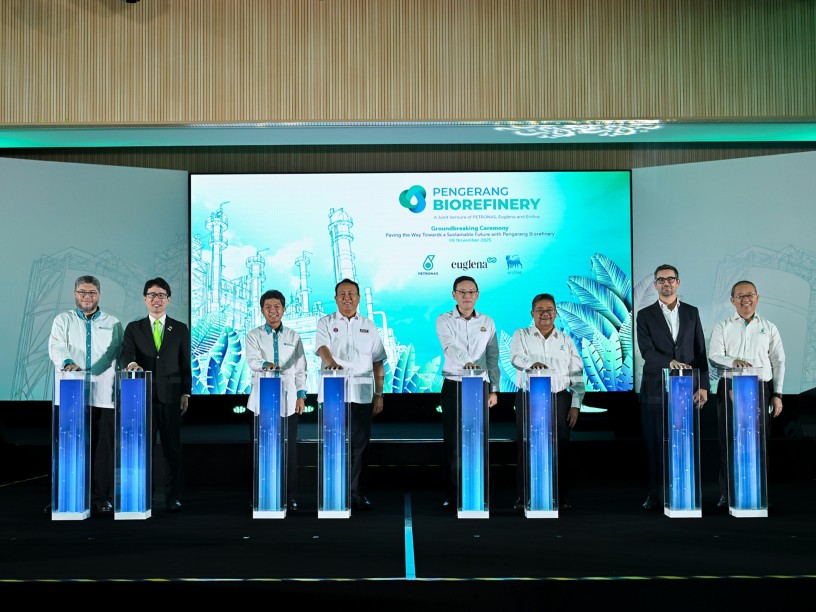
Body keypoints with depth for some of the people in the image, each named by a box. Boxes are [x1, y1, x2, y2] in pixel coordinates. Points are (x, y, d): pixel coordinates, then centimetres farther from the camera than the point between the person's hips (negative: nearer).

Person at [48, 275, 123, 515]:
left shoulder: (113, 323, 15)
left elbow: (120, 354, 13)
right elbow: (56, 347, -6)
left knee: (102, 448, -1)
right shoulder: (63, 320, 11)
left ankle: (101, 498, 5)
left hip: (103, 396, 1)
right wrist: (67, 362, -27)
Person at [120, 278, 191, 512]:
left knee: (172, 448, 1)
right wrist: (132, 364, -28)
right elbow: (126, 353, -5)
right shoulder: (133, 328, 10)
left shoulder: (180, 329, 10)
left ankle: (173, 497, 7)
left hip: (171, 396, 0)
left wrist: (186, 394, 1)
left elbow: (186, 364, 9)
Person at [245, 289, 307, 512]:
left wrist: (301, 395, 4)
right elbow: (252, 360, -11)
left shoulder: (293, 336, 12)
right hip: (261, 400, -1)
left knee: (289, 450, 0)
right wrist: (266, 364, -32)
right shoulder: (254, 335, 6)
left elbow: (300, 369, 12)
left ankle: (290, 497, 6)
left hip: (288, 400, 1)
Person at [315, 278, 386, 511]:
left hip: (362, 394, 2)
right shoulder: (326, 323, 7)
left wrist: (379, 394, 8)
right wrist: (330, 362, -35)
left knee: (360, 444, 1)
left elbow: (378, 362, 15)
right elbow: (322, 347, -12)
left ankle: (357, 494, 8)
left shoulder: (369, 326, 15)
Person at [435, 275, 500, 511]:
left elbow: (493, 358, 10)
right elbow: (451, 346, -22)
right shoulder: (444, 321, -3)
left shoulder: (487, 322, 8)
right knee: (452, 442, -2)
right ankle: (452, 496, 3)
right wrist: (467, 362, -41)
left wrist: (494, 390, 4)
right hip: (453, 385, -2)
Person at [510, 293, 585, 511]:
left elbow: (577, 375, 10)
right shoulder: (521, 335, 6)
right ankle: (523, 497, 2)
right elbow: (516, 357, -14)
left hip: (560, 399, 2)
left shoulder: (566, 340, 13)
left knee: (560, 448, 0)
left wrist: (576, 405, 1)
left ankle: (561, 497, 8)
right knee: (526, 447, -3)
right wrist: (531, 363, -36)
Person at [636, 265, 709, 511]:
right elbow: (646, 350, -7)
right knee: (655, 443, 0)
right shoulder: (645, 315, 5)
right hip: (655, 388, -1)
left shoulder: (692, 313, 11)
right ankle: (655, 495, 6)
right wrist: (670, 362, -25)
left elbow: (700, 351, 9)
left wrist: (703, 386, 2)